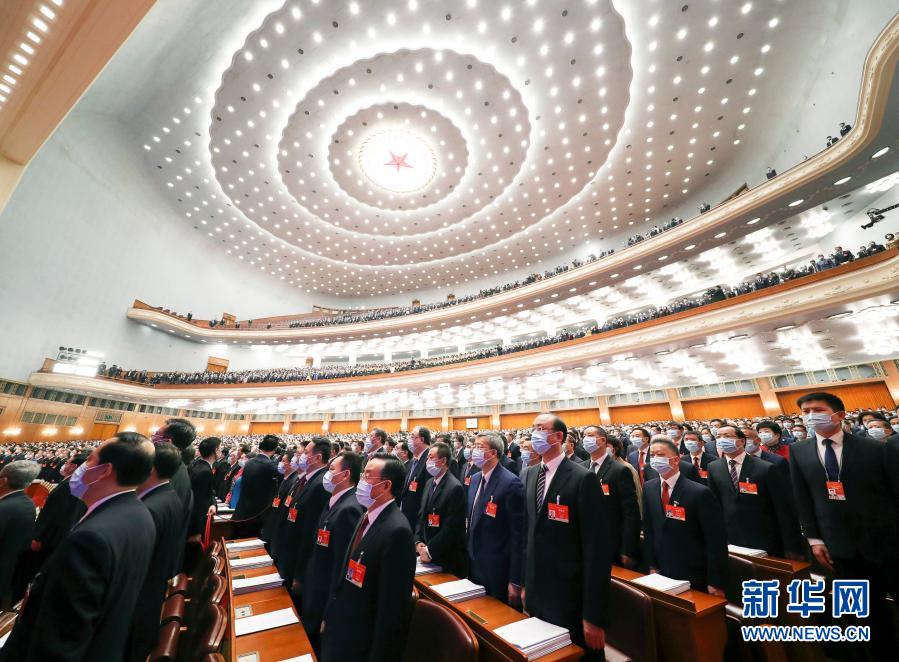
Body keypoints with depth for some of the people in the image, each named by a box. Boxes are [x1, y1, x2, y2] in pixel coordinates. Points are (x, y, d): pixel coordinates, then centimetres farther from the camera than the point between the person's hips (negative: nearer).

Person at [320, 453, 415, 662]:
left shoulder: (396, 531, -29)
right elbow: (346, 572, 8)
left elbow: (393, 606, -25)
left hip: (363, 644, -8)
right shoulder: (367, 516, 0)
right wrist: (329, 616, 13)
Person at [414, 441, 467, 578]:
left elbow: (452, 528, -22)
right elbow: (421, 515, 12)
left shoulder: (455, 488, -21)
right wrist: (418, 542, -1)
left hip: (447, 559, -7)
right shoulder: (429, 483, 6)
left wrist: (430, 550, -15)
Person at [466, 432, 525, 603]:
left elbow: (518, 534, -19)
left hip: (497, 571, -7)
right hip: (473, 565, 7)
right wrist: (468, 554, 13)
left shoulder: (511, 483, -21)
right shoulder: (475, 479, 4)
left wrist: (515, 581, -16)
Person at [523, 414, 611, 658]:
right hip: (536, 591, 6)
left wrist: (594, 615, -16)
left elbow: (597, 547, -18)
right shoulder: (531, 474, 2)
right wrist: (526, 583, 13)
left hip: (569, 595, -6)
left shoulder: (583, 478, -19)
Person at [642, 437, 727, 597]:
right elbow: (648, 530, 4)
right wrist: (652, 565, 3)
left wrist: (716, 583, -13)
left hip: (694, 577, -4)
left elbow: (717, 541, -14)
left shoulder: (700, 493, -18)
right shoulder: (648, 488, -2)